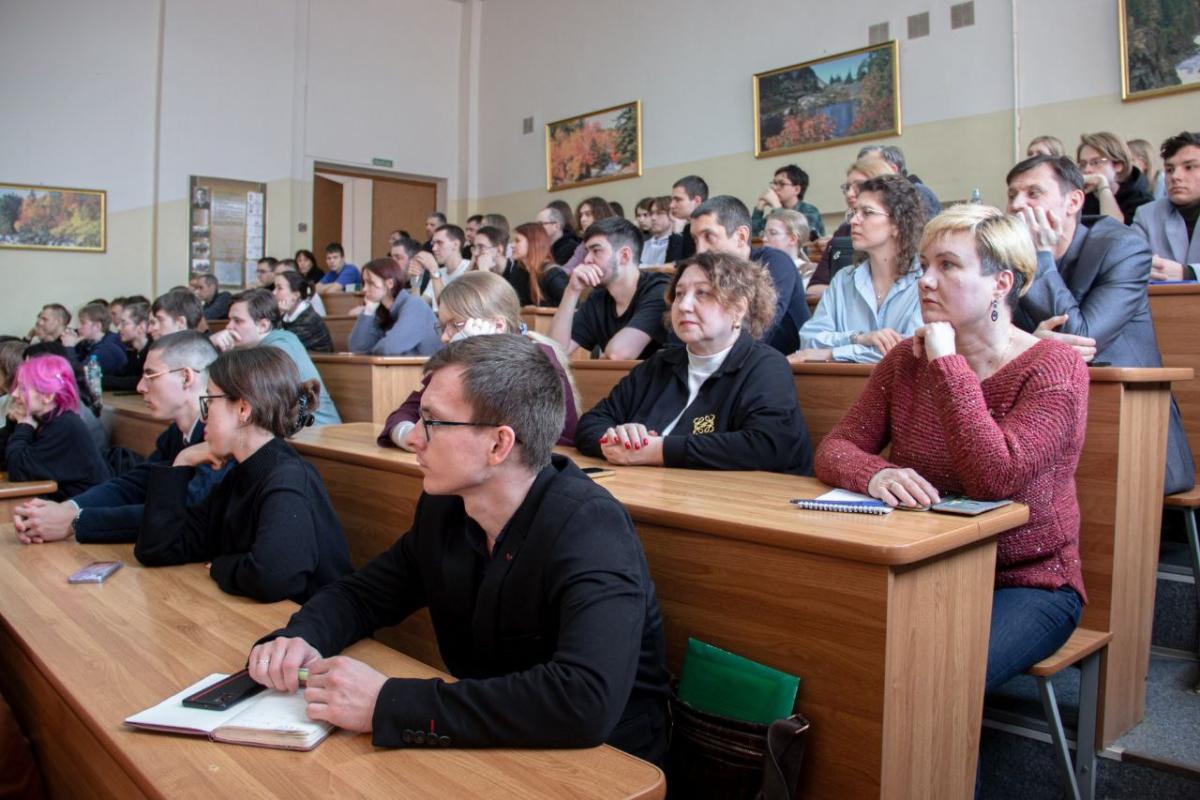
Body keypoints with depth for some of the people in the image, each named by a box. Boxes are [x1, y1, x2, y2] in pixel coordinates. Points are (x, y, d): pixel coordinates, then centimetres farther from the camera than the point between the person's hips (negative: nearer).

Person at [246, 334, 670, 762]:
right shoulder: (442, 507, -3)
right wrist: (298, 638, -11)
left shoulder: (590, 528, -25)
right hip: (488, 747, 6)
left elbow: (587, 700, -38)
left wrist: (388, 704, -34)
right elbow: (360, 593, 12)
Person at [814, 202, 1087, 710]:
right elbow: (834, 449, -2)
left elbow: (996, 478, -26)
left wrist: (947, 362, -22)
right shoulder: (905, 360, 4)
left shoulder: (1055, 368, -10)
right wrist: (875, 474, -25)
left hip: (1026, 585, -3)